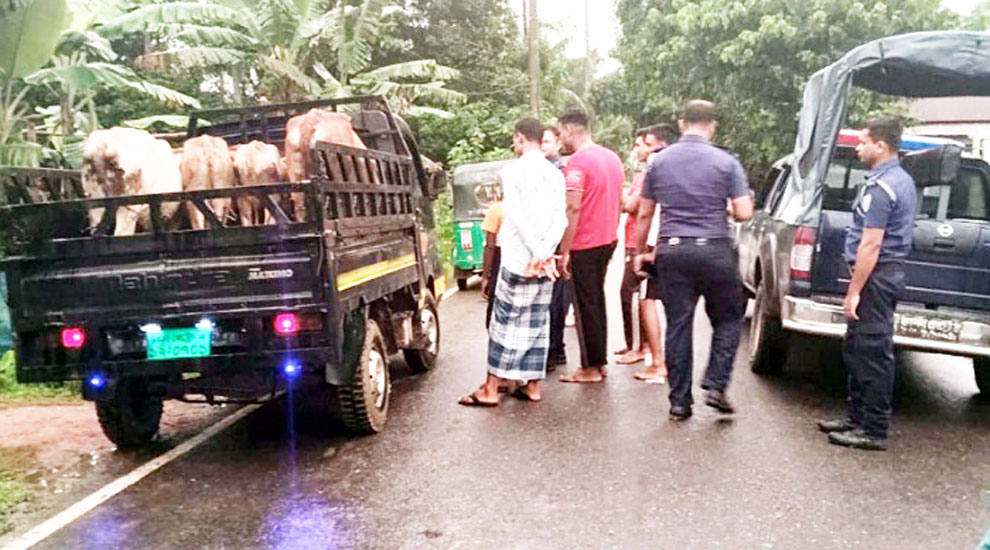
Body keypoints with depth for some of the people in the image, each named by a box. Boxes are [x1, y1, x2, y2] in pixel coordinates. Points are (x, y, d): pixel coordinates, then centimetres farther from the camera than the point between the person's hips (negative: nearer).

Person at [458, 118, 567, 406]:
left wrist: (536, 253, -14)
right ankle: (533, 385, 15)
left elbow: (516, 215, -15)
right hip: (545, 262, 5)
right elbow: (560, 218, 3)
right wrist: (545, 253, -6)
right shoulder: (555, 174, 11)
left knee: (505, 322, -1)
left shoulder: (513, 169, -6)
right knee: (537, 322, 10)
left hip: (518, 260, -5)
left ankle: (490, 389, 2)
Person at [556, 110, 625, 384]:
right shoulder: (612, 157, 11)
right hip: (607, 241, 8)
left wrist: (564, 251, -17)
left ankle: (590, 368, 7)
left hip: (584, 245, -8)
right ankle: (600, 362, 24)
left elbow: (574, 209, -21)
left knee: (585, 304, 0)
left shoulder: (577, 161, -15)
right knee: (597, 300, 17)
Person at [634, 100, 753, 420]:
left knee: (677, 325, 6)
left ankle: (679, 401, 10)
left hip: (672, 252, 2)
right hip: (714, 250, -2)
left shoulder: (659, 161, 6)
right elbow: (744, 213, -7)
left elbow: (644, 214, 8)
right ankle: (715, 385, 6)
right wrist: (746, 200, 17)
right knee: (728, 318, 15)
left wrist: (640, 252, 19)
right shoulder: (726, 162, -2)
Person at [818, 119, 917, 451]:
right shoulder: (903, 181, 16)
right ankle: (857, 416, 26)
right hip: (891, 270, 11)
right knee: (857, 349, 17)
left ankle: (874, 430, 2)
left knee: (872, 354, -5)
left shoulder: (880, 187, -17)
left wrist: (854, 292, -20)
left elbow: (871, 244, -21)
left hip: (876, 275, -11)